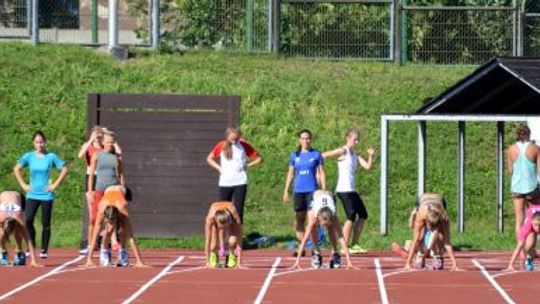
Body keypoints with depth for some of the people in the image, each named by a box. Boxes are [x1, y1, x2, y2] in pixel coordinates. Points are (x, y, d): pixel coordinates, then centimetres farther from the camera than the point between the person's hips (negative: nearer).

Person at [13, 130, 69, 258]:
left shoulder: (51, 156, -3)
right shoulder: (29, 156, 2)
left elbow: (64, 169, 0)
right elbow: (16, 169, 8)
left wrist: (55, 184, -5)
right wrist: (23, 185, 0)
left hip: (46, 195, -1)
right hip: (32, 194, 1)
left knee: (46, 224, 2)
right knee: (27, 220, -11)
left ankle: (44, 250, 10)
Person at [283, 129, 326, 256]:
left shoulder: (316, 154, 2)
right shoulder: (294, 155, 10)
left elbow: (321, 173, 4)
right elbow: (290, 174, 15)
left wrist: (324, 190, -2)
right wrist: (286, 191, 9)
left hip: (312, 190, -3)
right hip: (298, 190, 3)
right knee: (299, 219, 4)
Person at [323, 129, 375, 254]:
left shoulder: (355, 155, 16)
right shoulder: (343, 151, -6)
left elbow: (367, 166, 8)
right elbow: (323, 155, -11)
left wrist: (370, 156, -5)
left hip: (352, 190, 9)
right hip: (344, 190, -9)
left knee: (363, 214, 9)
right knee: (351, 216, -12)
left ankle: (354, 244, 14)